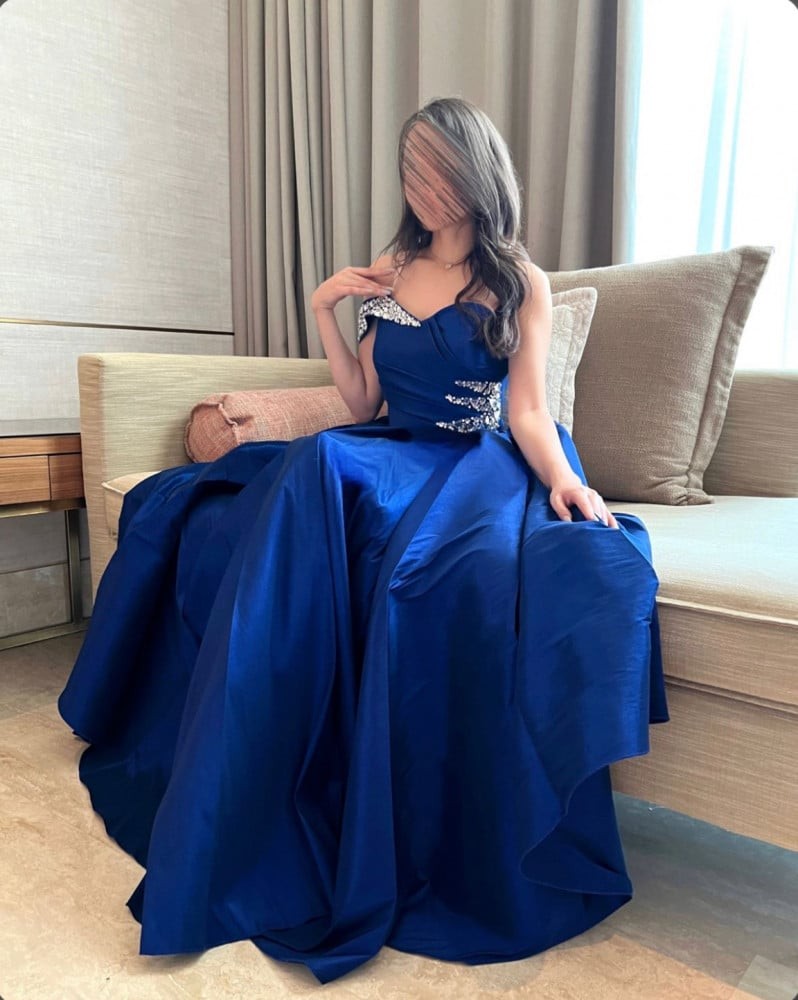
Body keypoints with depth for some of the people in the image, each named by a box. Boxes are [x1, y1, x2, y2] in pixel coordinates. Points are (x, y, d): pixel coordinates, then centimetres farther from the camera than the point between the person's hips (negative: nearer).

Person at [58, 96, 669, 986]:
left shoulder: (522, 283, 7)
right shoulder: (385, 274, 18)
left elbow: (528, 412, -1)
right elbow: (363, 401, 15)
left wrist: (562, 479, -21)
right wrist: (323, 311, 7)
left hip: (478, 467, -3)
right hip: (388, 455, 4)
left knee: (434, 563, -39)